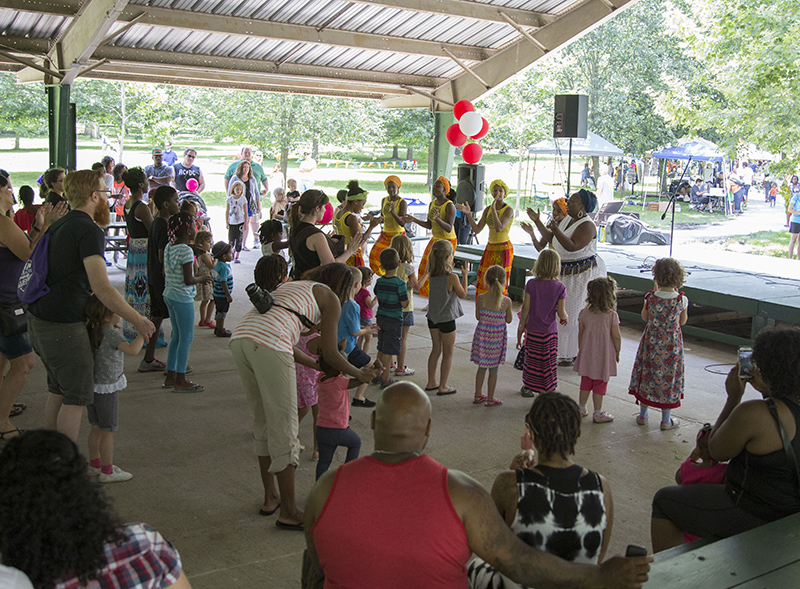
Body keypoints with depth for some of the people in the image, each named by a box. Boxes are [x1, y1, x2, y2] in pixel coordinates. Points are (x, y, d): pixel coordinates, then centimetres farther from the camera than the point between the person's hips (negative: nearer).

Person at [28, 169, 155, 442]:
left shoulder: (59, 225, 13)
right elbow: (101, 287, -27)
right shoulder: (89, 231, -17)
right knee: (77, 398, 1)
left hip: (39, 318, 9)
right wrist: (138, 320, -20)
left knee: (58, 391, 20)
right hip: (64, 326, -9)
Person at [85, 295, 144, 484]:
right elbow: (132, 350, -34)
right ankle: (107, 471, 13)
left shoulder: (92, 330, 0)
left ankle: (95, 465, 32)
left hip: (92, 387, 8)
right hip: (105, 390, -8)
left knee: (96, 428, 19)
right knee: (107, 431, 4)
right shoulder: (111, 334, -23)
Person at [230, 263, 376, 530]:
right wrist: (359, 373, 29)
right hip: (267, 345, -8)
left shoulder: (291, 285, 35)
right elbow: (330, 353, 12)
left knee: (263, 420, 20)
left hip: (240, 337, 8)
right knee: (283, 425, 2)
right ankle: (289, 512, 10)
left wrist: (318, 366, 46)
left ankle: (270, 498, 31)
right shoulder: (330, 298, 14)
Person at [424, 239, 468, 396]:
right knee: (448, 353, 7)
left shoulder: (433, 275, -3)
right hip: (446, 319, -6)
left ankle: (431, 382, 26)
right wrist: (464, 275, -2)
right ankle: (443, 386, 12)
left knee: (436, 350, 19)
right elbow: (463, 294, -7)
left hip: (432, 318, 6)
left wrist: (450, 269, 13)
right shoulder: (452, 277, -21)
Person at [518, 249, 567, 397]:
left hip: (532, 330, 2)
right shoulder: (560, 287, -11)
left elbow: (525, 309, -4)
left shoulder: (531, 284, -8)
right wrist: (566, 317, 14)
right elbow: (561, 313, -10)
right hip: (550, 332, -2)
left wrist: (521, 329, 6)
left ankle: (527, 388, 32)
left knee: (531, 360, 17)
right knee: (549, 363, 7)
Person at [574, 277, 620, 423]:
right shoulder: (612, 315, -16)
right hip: (604, 355, -3)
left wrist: (581, 350, 15)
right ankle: (598, 413, 14)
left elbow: (580, 334, 2)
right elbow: (616, 337, -10)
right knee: (600, 384, 7)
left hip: (586, 354, 3)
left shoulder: (584, 313, -7)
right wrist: (617, 352, 5)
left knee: (585, 382, 17)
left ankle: (581, 409, 28)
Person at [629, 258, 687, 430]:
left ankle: (643, 414, 25)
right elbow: (683, 321, 3)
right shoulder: (681, 300, -14)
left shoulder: (651, 297, -12)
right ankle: (666, 419, 17)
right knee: (668, 376, 10)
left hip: (651, 343, 1)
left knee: (647, 373, 14)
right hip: (671, 344, -1)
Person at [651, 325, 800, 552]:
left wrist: (733, 397, -5)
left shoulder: (754, 414, -29)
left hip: (752, 520, -9)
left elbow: (716, 451, -11)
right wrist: (765, 389, 9)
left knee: (663, 500, 11)